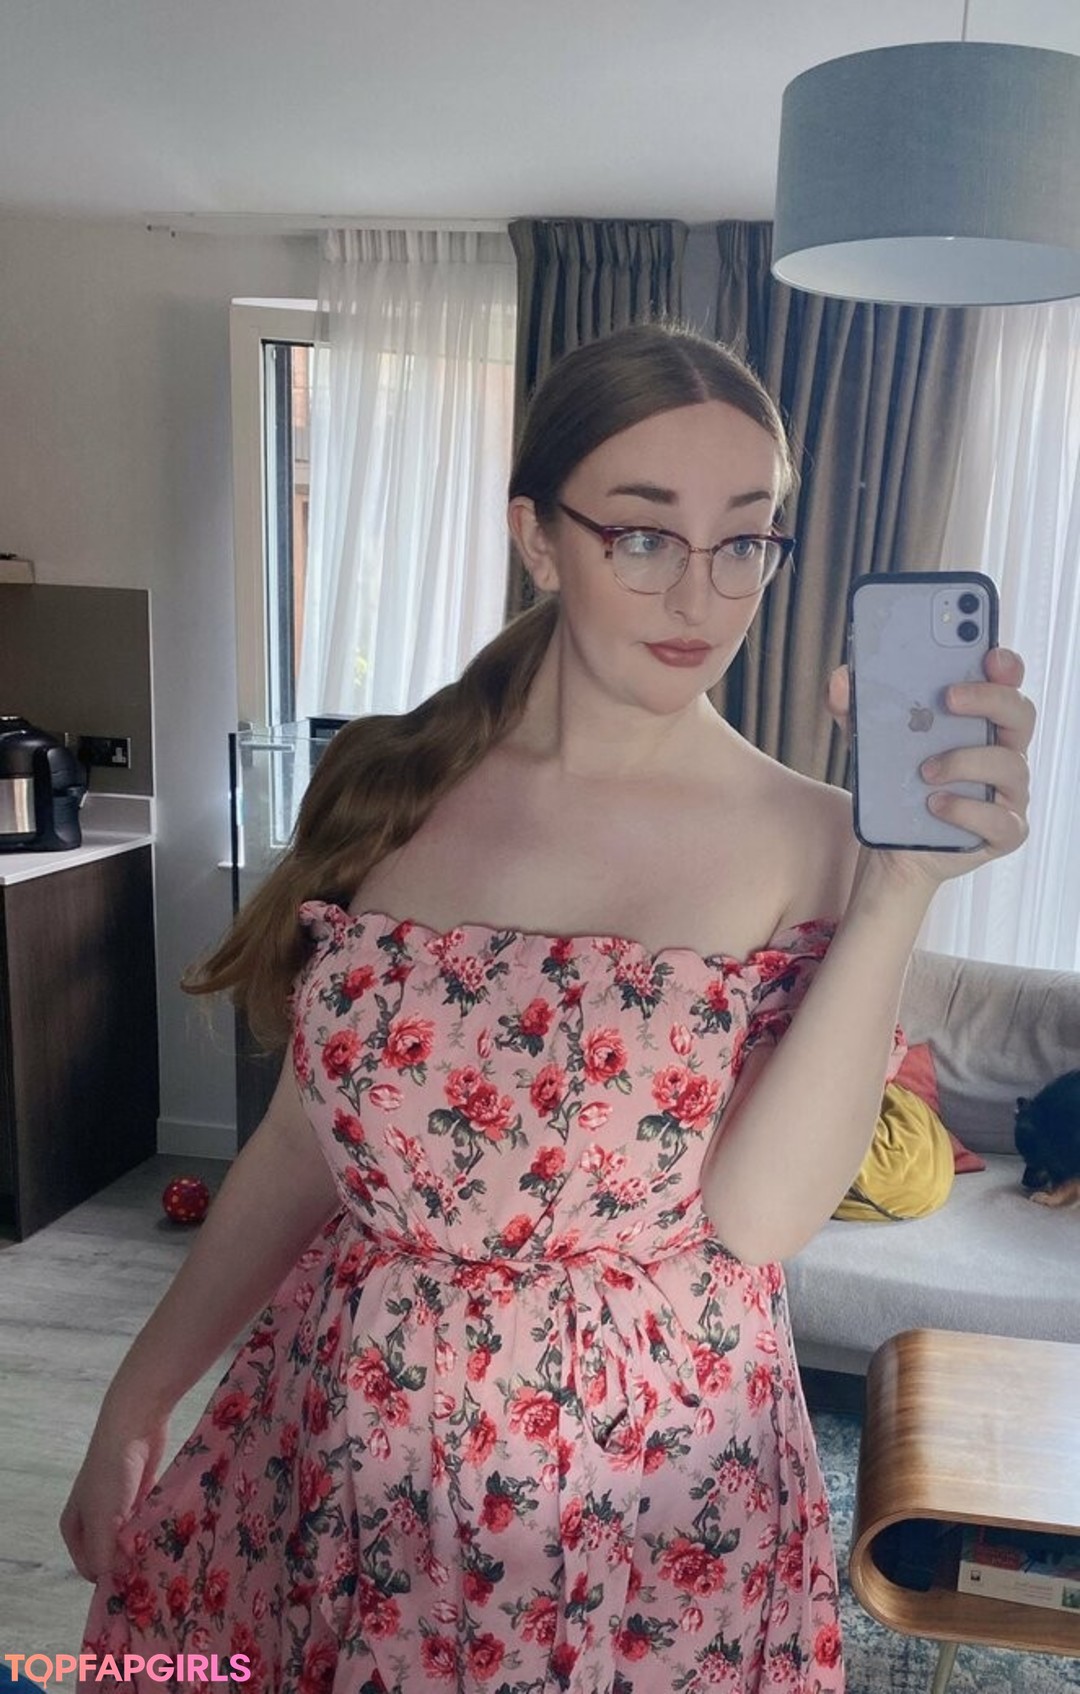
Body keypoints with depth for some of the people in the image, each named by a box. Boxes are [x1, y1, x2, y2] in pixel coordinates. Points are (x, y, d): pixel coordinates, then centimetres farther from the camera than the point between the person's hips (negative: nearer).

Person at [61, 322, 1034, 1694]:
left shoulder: (807, 842, -10)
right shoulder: (389, 785, -5)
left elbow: (758, 1214, -20)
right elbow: (305, 1138, 2)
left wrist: (901, 885, -27)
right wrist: (139, 1398, 5)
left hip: (642, 1481, -2)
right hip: (332, 1456, 3)